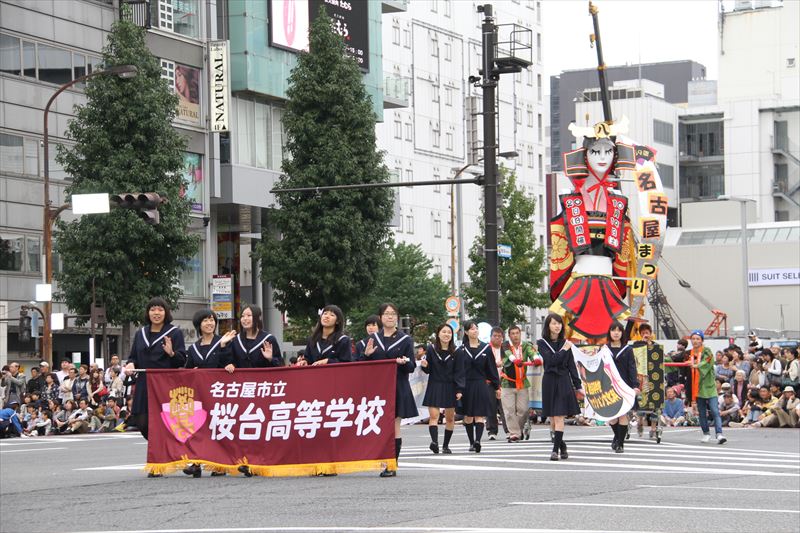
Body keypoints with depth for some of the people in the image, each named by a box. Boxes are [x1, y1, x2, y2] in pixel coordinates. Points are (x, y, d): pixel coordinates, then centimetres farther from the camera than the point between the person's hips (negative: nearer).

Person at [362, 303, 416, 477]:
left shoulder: (405, 339, 4)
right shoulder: (373, 339, 11)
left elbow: (412, 367, 2)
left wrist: (404, 362, -20)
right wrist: (366, 355, -8)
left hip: (398, 388, -2)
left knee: (394, 426, -2)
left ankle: (392, 466, 2)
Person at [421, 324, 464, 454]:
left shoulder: (456, 352, 0)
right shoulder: (431, 349, -1)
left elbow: (459, 372, -1)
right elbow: (428, 370, 5)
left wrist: (460, 390, -9)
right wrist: (424, 366, -18)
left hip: (450, 387, 1)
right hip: (434, 386, -1)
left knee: (450, 418, 7)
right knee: (433, 415, -16)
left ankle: (446, 445, 18)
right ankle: (434, 441, -29)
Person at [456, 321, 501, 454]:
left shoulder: (485, 348, 5)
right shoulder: (461, 350, 4)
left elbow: (492, 369, 8)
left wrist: (497, 387, 7)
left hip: (480, 385, -1)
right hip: (466, 386, 1)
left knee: (479, 415, -11)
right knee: (468, 416, 6)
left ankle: (477, 440, -23)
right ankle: (472, 443, 16)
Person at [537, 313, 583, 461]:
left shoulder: (565, 343, 8)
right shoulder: (542, 343, 1)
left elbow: (571, 366, 9)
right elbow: (551, 360, -13)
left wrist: (577, 386, 6)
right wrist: (563, 350, -6)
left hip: (564, 382, 0)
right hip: (549, 381, 0)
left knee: (559, 417, -10)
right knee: (552, 419, 5)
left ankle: (556, 449, -13)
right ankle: (562, 446, 20)